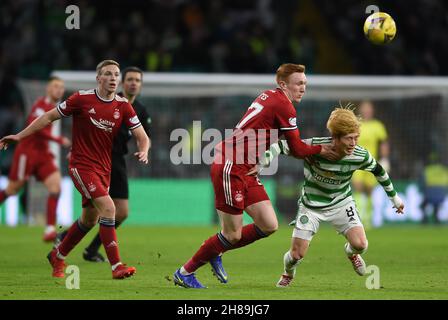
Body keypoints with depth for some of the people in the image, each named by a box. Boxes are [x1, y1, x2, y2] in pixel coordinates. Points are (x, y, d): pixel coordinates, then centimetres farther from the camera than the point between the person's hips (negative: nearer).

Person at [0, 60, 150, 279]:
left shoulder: (123, 106, 0)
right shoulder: (82, 99, -10)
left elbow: (142, 137, 2)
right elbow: (50, 117, -1)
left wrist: (143, 152, -21)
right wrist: (19, 136, -2)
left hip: (103, 169, 6)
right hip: (81, 165, -6)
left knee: (89, 220, 15)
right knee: (108, 207, -22)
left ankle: (57, 256, 37)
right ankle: (116, 266, -21)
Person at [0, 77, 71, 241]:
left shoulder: (53, 107, 13)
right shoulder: (42, 104, -14)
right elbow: (35, 128, -26)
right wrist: (59, 140, -27)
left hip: (43, 153, 7)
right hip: (27, 152, -7)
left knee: (55, 187, -12)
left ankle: (50, 230, -17)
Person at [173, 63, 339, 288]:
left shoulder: (269, 96, 13)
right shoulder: (283, 106, -14)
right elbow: (297, 150, -9)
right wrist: (320, 150, 6)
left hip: (245, 171, 10)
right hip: (229, 168, -10)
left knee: (269, 226, 5)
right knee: (233, 235, -3)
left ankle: (215, 253, 21)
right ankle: (184, 273, 12)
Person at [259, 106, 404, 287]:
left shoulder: (360, 156, -21)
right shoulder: (314, 147, -30)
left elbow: (378, 171, 0)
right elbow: (282, 145, -19)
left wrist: (394, 197, 12)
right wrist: (265, 159, -37)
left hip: (341, 203, 1)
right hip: (312, 205, -1)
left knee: (360, 244, -18)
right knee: (297, 255, -3)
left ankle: (351, 253, 24)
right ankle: (288, 275, 37)